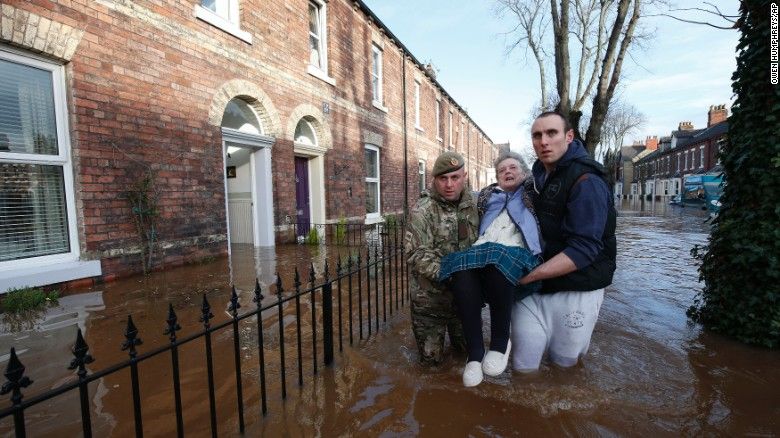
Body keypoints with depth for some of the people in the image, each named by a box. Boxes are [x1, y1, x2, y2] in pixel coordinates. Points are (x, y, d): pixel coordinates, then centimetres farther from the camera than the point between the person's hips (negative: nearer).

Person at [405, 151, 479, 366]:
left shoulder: (473, 203, 0)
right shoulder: (423, 210, -16)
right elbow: (417, 254, -20)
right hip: (430, 296, -4)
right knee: (431, 357, 8)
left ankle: (455, 332, 48)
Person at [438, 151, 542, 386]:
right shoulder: (486, 195, 32)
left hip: (516, 255, -2)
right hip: (481, 254, 2)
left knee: (497, 261, -39)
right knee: (462, 271, -34)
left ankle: (500, 343, -18)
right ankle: (475, 353, -24)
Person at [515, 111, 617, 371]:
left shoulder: (586, 181, -15)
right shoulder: (538, 173, 7)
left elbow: (584, 250, -22)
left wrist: (528, 275, -27)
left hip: (576, 288, -5)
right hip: (533, 284, 5)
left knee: (564, 360, 15)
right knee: (524, 365, 5)